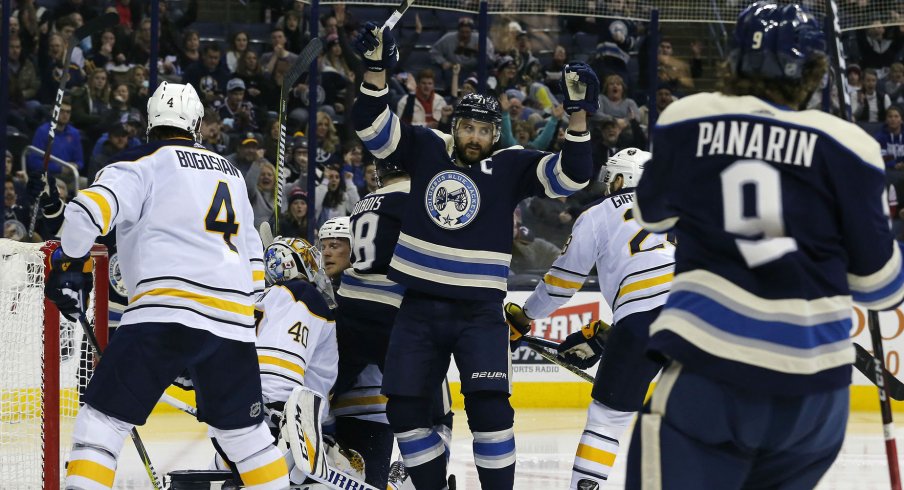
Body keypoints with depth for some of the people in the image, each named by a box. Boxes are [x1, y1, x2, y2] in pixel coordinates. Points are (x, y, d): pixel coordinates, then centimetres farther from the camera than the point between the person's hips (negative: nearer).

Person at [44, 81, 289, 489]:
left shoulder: (146, 162, 5)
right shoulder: (229, 172, 25)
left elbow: (95, 204, -12)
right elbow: (252, 253, 29)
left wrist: (68, 262, -3)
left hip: (167, 310, -6)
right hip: (232, 324, 6)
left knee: (103, 418, -5)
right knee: (243, 430, 21)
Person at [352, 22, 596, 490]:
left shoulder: (510, 167, -1)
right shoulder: (424, 149, 4)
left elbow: (570, 176, -11)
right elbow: (371, 126, -2)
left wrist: (578, 113, -23)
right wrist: (376, 69, -18)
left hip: (479, 312, -3)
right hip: (419, 309, 3)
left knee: (488, 408, -15)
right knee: (405, 409, 4)